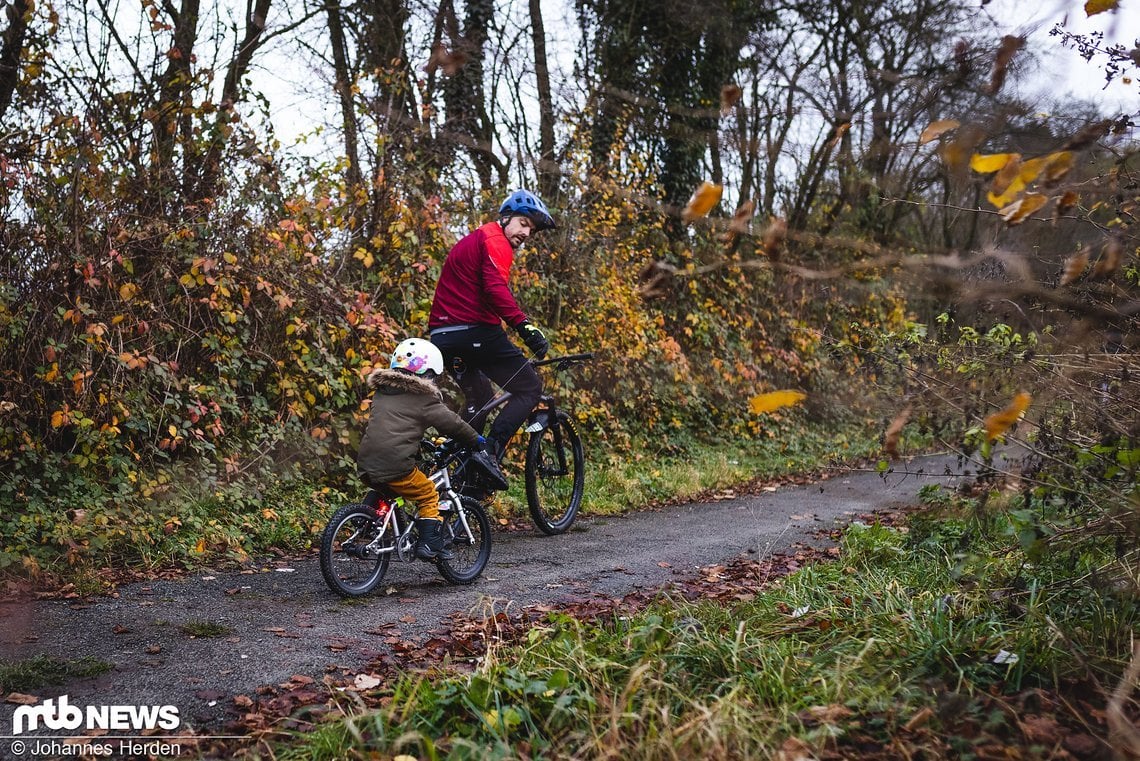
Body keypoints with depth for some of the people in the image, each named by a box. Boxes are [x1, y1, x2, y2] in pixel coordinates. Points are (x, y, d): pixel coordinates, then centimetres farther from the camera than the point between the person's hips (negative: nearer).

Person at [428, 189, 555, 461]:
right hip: (475, 332, -9)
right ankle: (490, 451, -17)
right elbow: (496, 289, -24)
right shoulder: (496, 241, -6)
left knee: (479, 399, 26)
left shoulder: (471, 241, 26)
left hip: (443, 335, 9)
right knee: (530, 388, -2)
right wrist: (524, 325, -30)